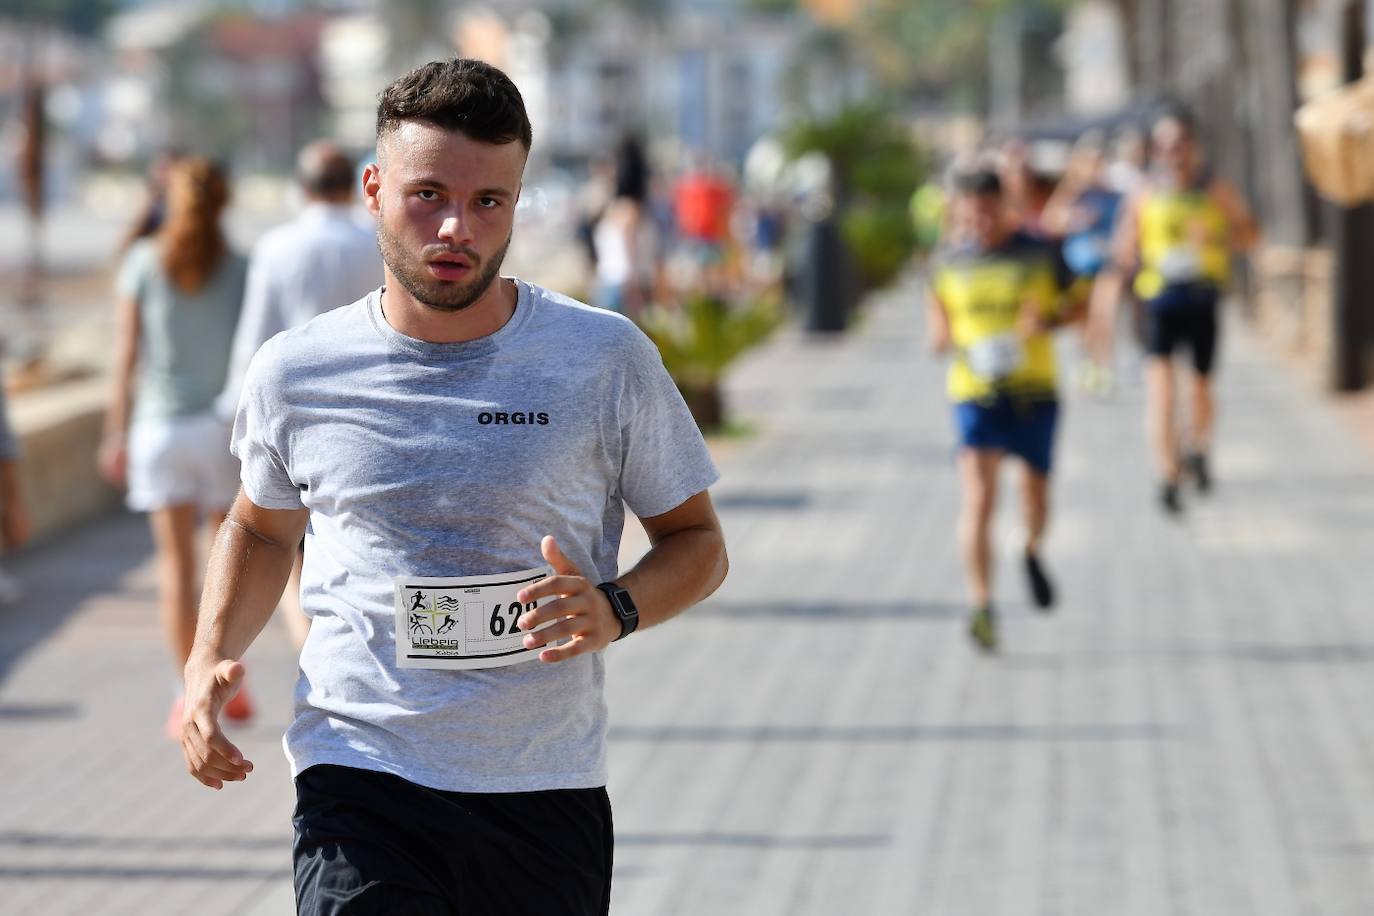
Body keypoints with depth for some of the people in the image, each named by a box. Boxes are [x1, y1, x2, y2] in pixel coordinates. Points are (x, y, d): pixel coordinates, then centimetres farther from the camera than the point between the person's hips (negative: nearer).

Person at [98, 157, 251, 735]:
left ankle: (190, 697, -3)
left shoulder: (143, 263, -2)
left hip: (161, 425, 0)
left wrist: (116, 434, 3)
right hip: (225, 424, 0)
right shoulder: (240, 270, -2)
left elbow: (126, 354, -3)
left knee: (176, 561, 2)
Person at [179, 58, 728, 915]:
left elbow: (697, 542, 7)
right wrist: (209, 660, 4)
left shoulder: (606, 359, -3)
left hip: (547, 794, 1)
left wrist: (615, 611, -14)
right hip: (361, 775, -1)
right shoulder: (296, 373, 0)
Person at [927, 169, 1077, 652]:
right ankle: (982, 608, -17)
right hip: (974, 393, 0)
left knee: (1035, 498, 11)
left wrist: (1047, 320, -14)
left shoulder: (1040, 255, -1)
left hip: (1034, 393, 0)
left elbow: (1073, 308, 7)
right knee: (978, 496, -15)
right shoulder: (947, 263, 4)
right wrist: (947, 340, -8)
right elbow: (938, 328, 16)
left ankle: (1032, 553, 45)